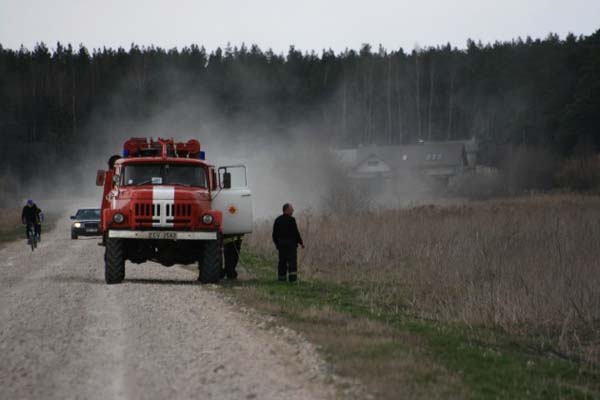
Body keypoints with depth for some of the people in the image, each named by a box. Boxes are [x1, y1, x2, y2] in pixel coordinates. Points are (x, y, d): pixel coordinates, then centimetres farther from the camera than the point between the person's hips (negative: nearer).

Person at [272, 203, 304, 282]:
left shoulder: (277, 220, 9)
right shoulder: (291, 220, -11)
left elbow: (274, 234, 13)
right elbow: (296, 233, -12)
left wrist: (276, 243, 24)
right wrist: (301, 242, -1)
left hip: (281, 244, 6)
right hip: (291, 243, -6)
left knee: (282, 261, 9)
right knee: (292, 261, -6)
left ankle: (281, 278, 8)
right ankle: (292, 278, -15)